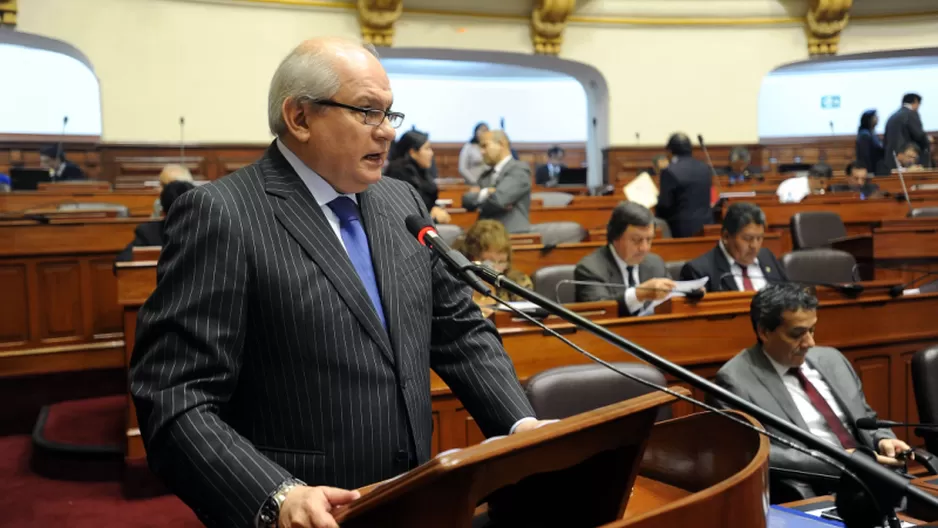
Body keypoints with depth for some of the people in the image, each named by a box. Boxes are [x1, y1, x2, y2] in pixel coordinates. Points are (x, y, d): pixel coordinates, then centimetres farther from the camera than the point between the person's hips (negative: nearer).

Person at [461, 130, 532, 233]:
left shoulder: (520, 169, -4)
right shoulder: (485, 176, 20)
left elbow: (498, 199, -17)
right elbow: (467, 201, 8)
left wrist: (478, 194, 4)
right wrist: (485, 192, -10)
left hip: (513, 235, -6)